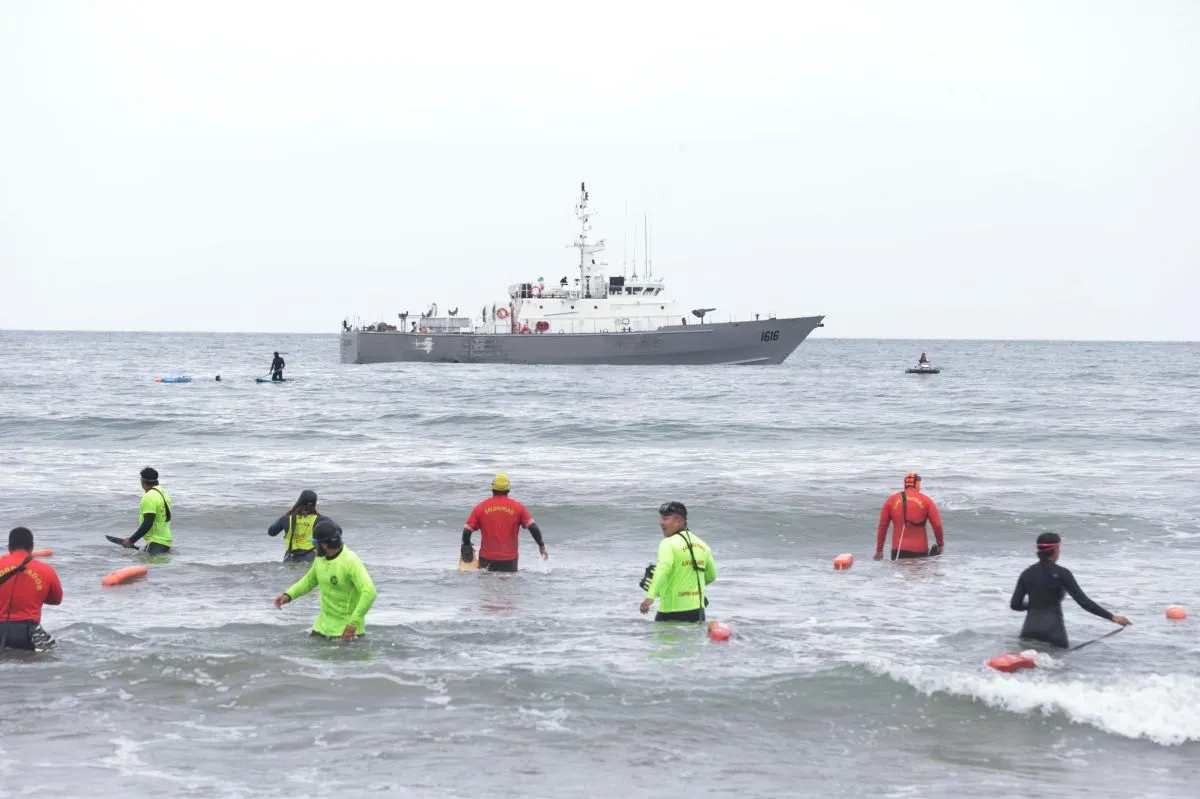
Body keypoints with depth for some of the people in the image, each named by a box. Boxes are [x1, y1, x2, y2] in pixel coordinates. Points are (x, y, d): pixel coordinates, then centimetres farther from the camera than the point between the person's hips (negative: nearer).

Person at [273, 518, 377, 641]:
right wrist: (288, 595, 3)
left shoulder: (351, 562, -24)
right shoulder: (320, 558, -1)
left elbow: (369, 592, -31)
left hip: (347, 627, -7)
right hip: (324, 623, 7)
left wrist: (353, 624, -34)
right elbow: (310, 580, 18)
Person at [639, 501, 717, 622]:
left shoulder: (669, 543, -12)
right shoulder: (701, 545, 12)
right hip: (698, 611, 7)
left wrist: (650, 597, -41)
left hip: (673, 613, -7)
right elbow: (711, 576, 22)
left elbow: (663, 570, -30)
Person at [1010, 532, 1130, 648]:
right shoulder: (1061, 573, -7)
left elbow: (1015, 605, 7)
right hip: (1052, 629, -3)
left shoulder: (1027, 574, 5)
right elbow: (1084, 602, -11)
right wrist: (1112, 617, -9)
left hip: (1029, 630, 4)